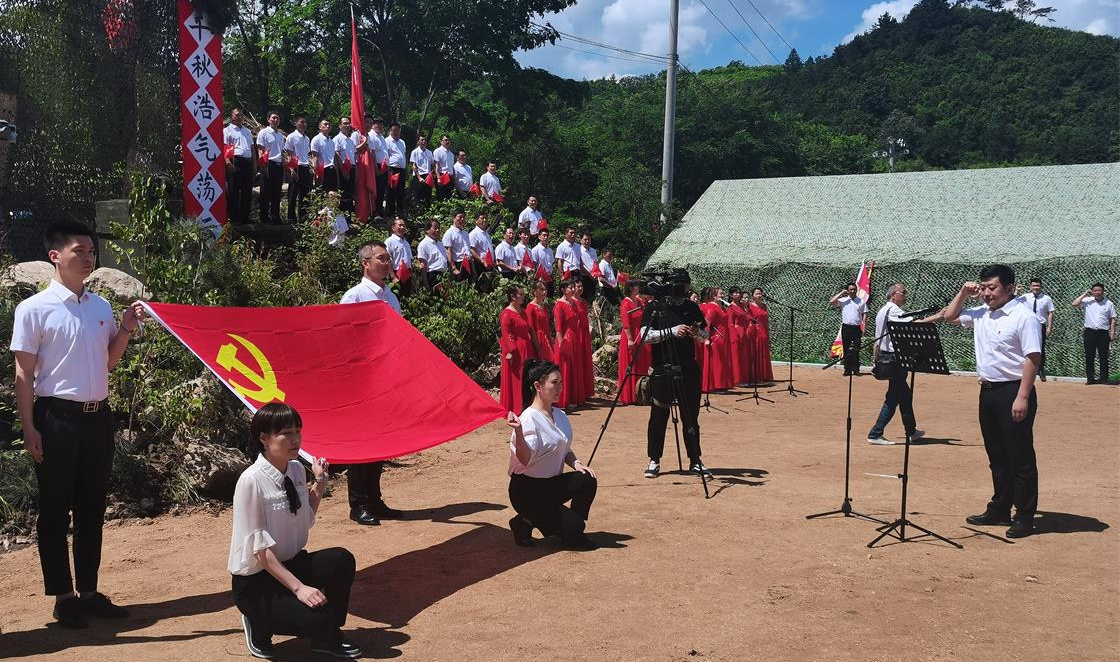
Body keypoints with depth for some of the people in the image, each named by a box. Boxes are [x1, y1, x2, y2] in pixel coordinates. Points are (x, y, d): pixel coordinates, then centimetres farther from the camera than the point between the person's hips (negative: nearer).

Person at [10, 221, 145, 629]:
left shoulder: (101, 307, 8)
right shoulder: (34, 309, -8)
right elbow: (23, 373, -8)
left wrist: (126, 329, 1)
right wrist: (29, 428, -12)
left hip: (98, 416, 6)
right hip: (57, 417, -5)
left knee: (92, 509, 12)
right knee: (56, 511, 5)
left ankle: (89, 591, 24)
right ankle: (63, 597, 16)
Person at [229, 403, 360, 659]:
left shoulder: (297, 470, -1)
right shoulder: (251, 481, -22)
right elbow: (259, 547, -22)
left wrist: (319, 483, 3)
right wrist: (298, 587, -25)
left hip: (292, 564, 7)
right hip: (256, 582, -7)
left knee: (342, 559, -21)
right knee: (317, 619, -26)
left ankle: (328, 637, 1)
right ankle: (260, 625, 5)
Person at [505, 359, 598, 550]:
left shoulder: (560, 415, 6)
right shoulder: (529, 418, -19)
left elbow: (565, 450, 17)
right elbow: (525, 459, -29)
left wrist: (576, 463, -4)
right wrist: (518, 432, -46)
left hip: (551, 484, 8)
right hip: (527, 490, -7)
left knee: (588, 480, -17)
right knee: (573, 525, -18)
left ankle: (573, 536, 1)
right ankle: (525, 523, 6)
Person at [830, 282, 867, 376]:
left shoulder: (861, 301, 7)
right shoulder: (843, 300, 4)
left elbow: (864, 315, 8)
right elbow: (831, 302, -9)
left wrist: (864, 328, -2)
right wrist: (841, 293, -5)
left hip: (857, 328, 0)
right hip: (846, 328, 0)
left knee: (856, 350, 0)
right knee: (846, 350, 3)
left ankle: (856, 370, 4)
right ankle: (847, 370, 8)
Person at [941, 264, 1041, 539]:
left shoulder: (1023, 316, -11)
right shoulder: (981, 313, 11)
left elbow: (1033, 358, -16)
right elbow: (950, 317, 25)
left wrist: (1022, 397, -21)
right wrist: (963, 293, 10)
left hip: (1013, 392, -8)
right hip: (988, 390, 8)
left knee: (1020, 458, -1)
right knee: (997, 457, 15)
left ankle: (1025, 518, 7)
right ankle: (999, 510, 25)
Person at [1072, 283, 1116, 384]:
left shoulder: (1109, 304, 4)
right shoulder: (1087, 301, 4)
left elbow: (1113, 319, 6)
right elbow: (1075, 304, -8)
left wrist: (1112, 334, -1)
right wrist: (1084, 294, -5)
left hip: (1103, 333, 0)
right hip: (1089, 332, 0)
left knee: (1104, 357, 3)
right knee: (1089, 357, 3)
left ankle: (1104, 378, 9)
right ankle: (1090, 378, 9)